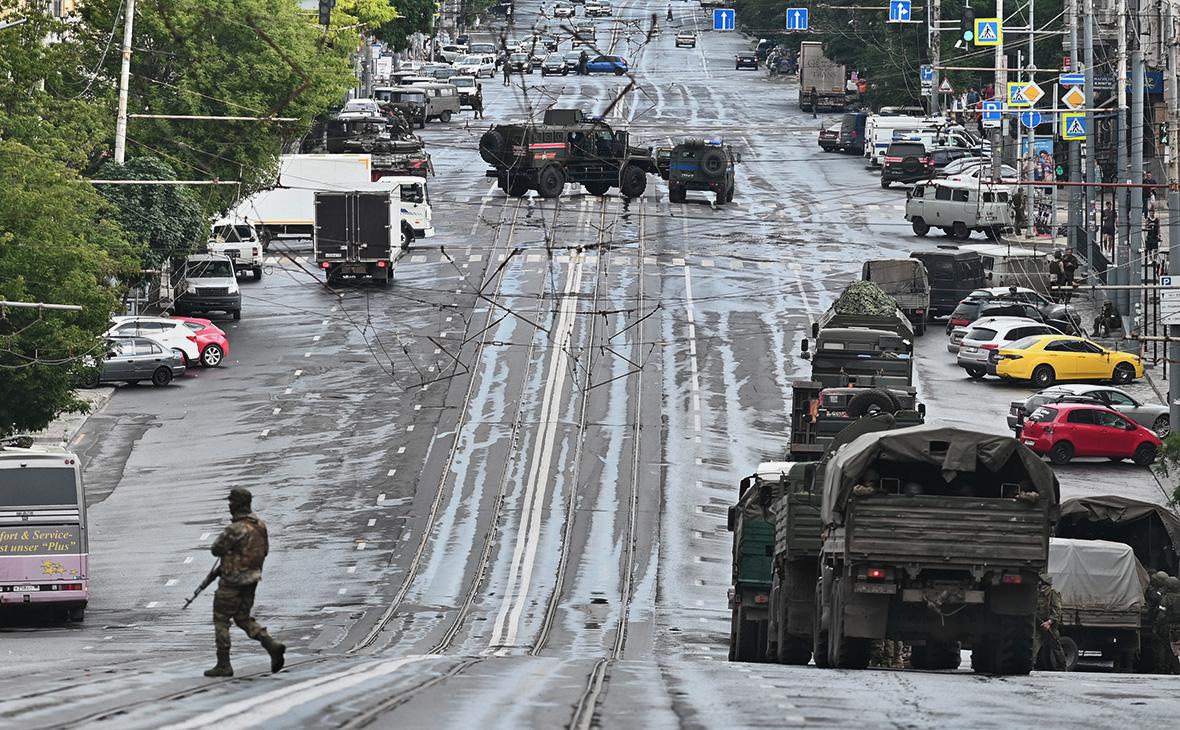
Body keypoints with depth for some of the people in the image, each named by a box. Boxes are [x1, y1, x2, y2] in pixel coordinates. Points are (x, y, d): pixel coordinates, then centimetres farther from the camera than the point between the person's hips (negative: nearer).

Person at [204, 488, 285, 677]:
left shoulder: (235, 529, -22)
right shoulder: (260, 525, 4)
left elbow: (216, 549, -15)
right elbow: (264, 550, 15)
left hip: (233, 581, -8)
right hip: (253, 578, 8)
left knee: (221, 620, 5)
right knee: (243, 619, 18)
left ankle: (223, 665, 6)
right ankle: (272, 646, -1)